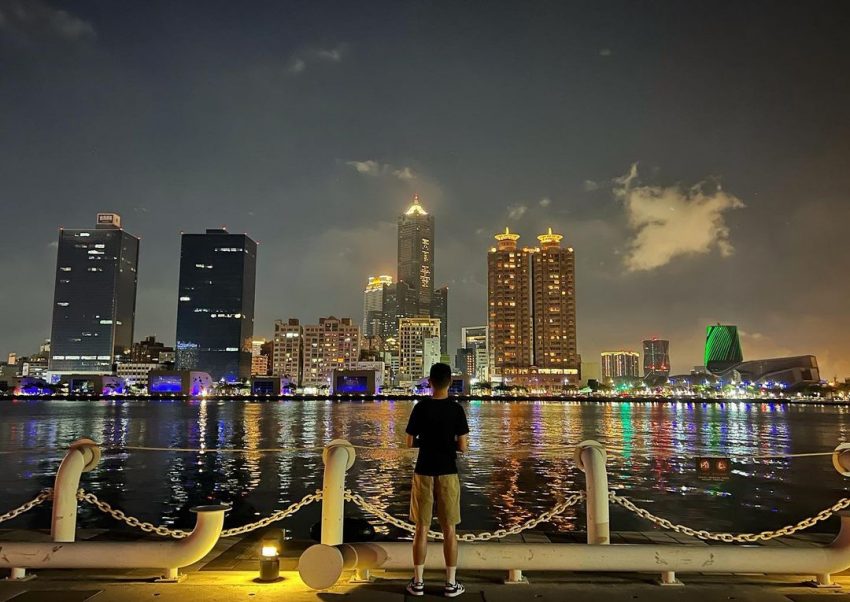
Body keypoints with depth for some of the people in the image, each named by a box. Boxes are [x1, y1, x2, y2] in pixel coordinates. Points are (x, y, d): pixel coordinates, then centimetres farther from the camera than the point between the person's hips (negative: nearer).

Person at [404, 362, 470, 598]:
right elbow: (463, 447, -7)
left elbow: (410, 443, -2)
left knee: (422, 528, 9)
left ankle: (418, 582, 16)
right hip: (447, 473, 0)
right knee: (449, 529, 8)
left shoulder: (420, 407, -5)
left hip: (423, 473, 1)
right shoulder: (456, 409, -7)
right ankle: (451, 583, 15)